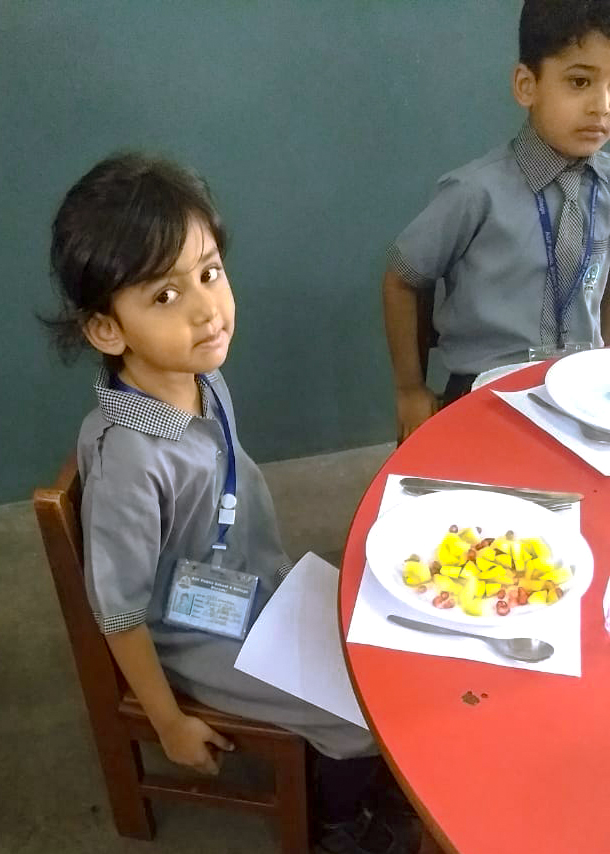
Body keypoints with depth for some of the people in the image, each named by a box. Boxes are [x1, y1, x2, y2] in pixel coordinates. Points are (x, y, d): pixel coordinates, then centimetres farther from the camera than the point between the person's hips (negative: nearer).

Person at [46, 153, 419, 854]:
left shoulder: (201, 378, -14)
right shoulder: (129, 455, -36)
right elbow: (119, 612, -23)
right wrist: (171, 724, -11)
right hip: (202, 636, -7)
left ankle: (362, 787, 40)